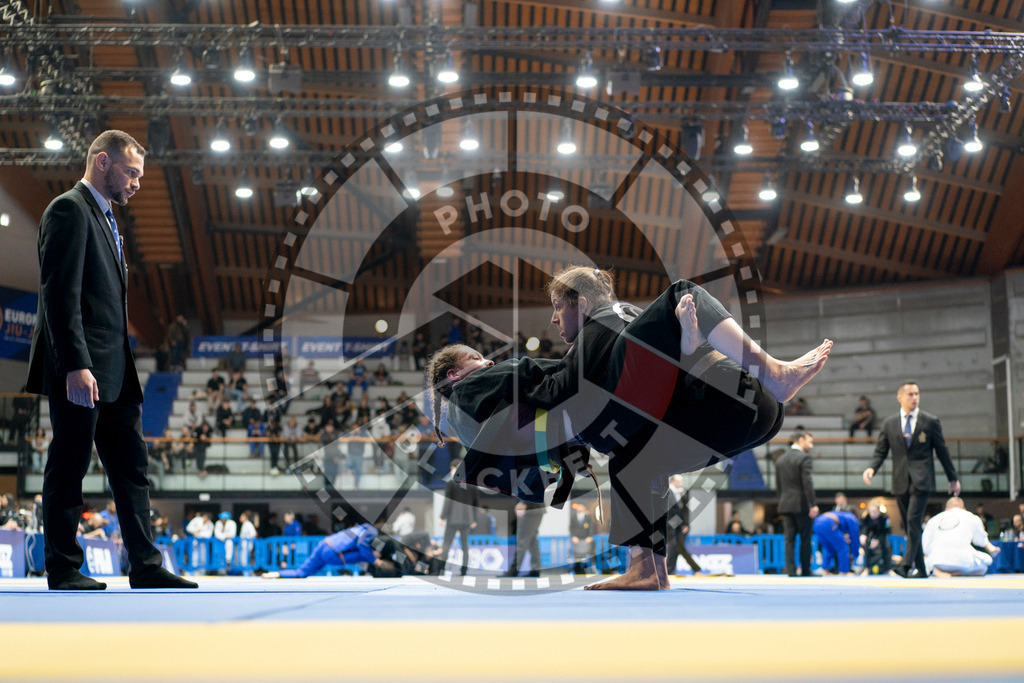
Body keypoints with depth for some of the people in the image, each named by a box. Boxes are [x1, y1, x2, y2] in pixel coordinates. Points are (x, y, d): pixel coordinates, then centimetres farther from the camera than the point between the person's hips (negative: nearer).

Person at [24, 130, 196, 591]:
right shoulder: (69, 210, -8)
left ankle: (145, 568, 11)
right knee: (68, 470, -1)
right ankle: (64, 571, 6)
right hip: (81, 371, -10)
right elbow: (60, 294, -17)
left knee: (131, 467, 8)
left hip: (115, 372, 10)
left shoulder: (105, 217, 22)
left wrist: (124, 364, 18)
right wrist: (76, 366, -24)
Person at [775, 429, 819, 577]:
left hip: (785, 504, 6)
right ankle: (805, 570, 3)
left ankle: (791, 570, -3)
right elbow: (807, 483, -15)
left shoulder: (781, 459, 13)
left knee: (789, 538, 3)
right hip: (801, 504, -6)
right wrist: (812, 505, -14)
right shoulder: (804, 458, -9)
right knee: (805, 538, 1)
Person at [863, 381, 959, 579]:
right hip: (901, 481, 3)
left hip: (921, 479, -3)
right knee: (909, 525, 6)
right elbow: (880, 451, 9)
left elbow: (942, 451, 8)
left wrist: (953, 479, 12)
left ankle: (906, 564, -24)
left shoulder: (930, 421, 4)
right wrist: (872, 468, -12)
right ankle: (921, 568, 14)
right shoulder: (889, 424, 9)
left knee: (913, 520, -18)